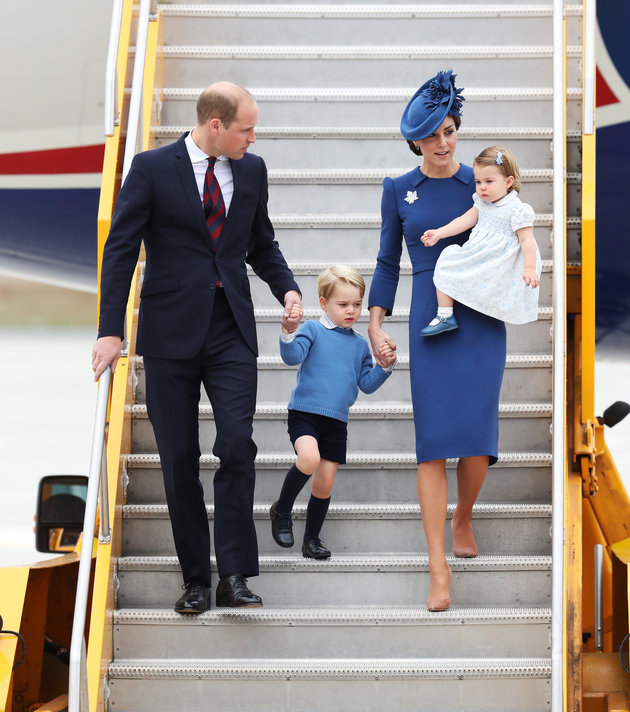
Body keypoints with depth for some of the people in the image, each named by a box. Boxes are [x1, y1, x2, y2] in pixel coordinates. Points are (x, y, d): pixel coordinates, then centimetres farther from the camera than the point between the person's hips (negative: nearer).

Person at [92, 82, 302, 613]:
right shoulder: (153, 169, -3)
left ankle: (235, 575, -5)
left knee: (237, 446, -12)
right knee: (180, 460, 3)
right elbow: (120, 250, -4)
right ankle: (195, 580, 13)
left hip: (232, 333, 2)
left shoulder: (252, 170, 9)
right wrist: (111, 330, -10)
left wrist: (287, 288, 3)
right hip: (171, 333, -2)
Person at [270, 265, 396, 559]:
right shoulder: (313, 330, -1)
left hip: (336, 421, 5)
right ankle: (281, 510, -7)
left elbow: (367, 384, 16)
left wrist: (384, 366, 0)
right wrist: (288, 333, -35)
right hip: (305, 412, -5)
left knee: (324, 482, 5)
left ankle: (312, 539, 22)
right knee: (309, 459, -30)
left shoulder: (359, 344, 14)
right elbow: (292, 356, -16)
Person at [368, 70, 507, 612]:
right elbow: (388, 262, 12)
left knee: (477, 435, -7)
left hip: (482, 320, 0)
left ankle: (463, 519, 26)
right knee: (433, 438, -7)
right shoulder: (399, 190, 7)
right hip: (430, 321, 0)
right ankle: (439, 570, -5)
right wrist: (375, 325, 6)